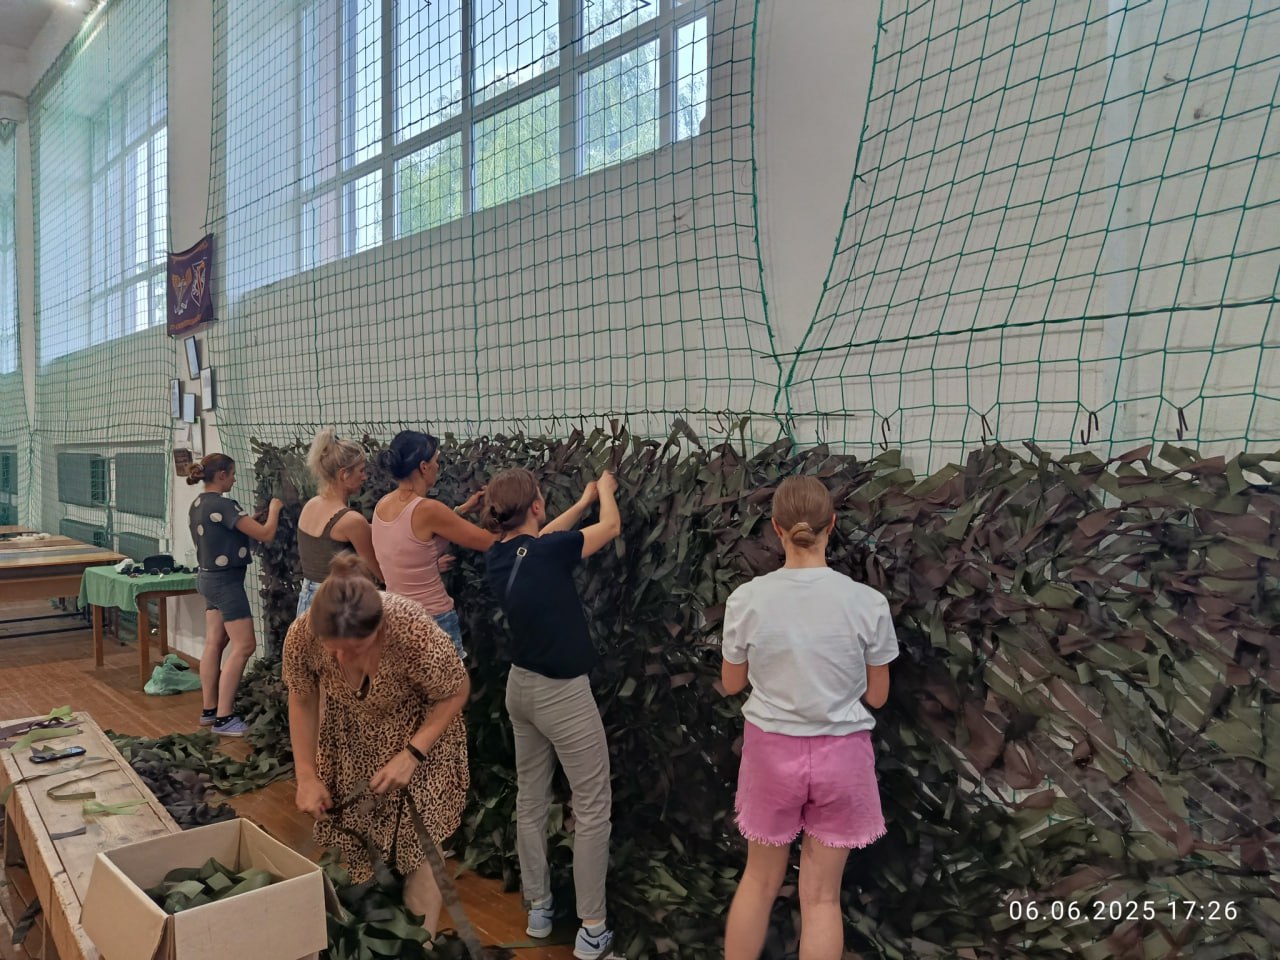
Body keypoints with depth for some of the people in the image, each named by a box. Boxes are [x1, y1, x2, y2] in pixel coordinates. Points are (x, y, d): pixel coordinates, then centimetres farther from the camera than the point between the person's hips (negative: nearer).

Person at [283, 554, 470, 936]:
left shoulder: (415, 633, -39)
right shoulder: (301, 634, -30)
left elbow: (456, 692, -20)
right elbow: (302, 701, -9)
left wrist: (411, 755, -25)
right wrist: (307, 776, -8)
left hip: (419, 735, -3)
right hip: (350, 738, 3)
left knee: (416, 844, -1)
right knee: (349, 839, 12)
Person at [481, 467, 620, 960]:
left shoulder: (498, 558, -2)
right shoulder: (546, 553, -22)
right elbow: (611, 526, -6)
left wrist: (584, 501, 26)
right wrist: (605, 490, 15)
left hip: (521, 686, 8)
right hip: (562, 693, -8)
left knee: (530, 800, 18)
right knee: (593, 807, 4)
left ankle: (538, 907, 31)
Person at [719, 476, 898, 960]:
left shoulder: (747, 599, -14)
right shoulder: (868, 603, -14)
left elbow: (731, 684, 1)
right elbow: (877, 694, -1)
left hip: (772, 748, 1)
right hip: (840, 753, 0)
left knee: (760, 879, 21)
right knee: (821, 895, 15)